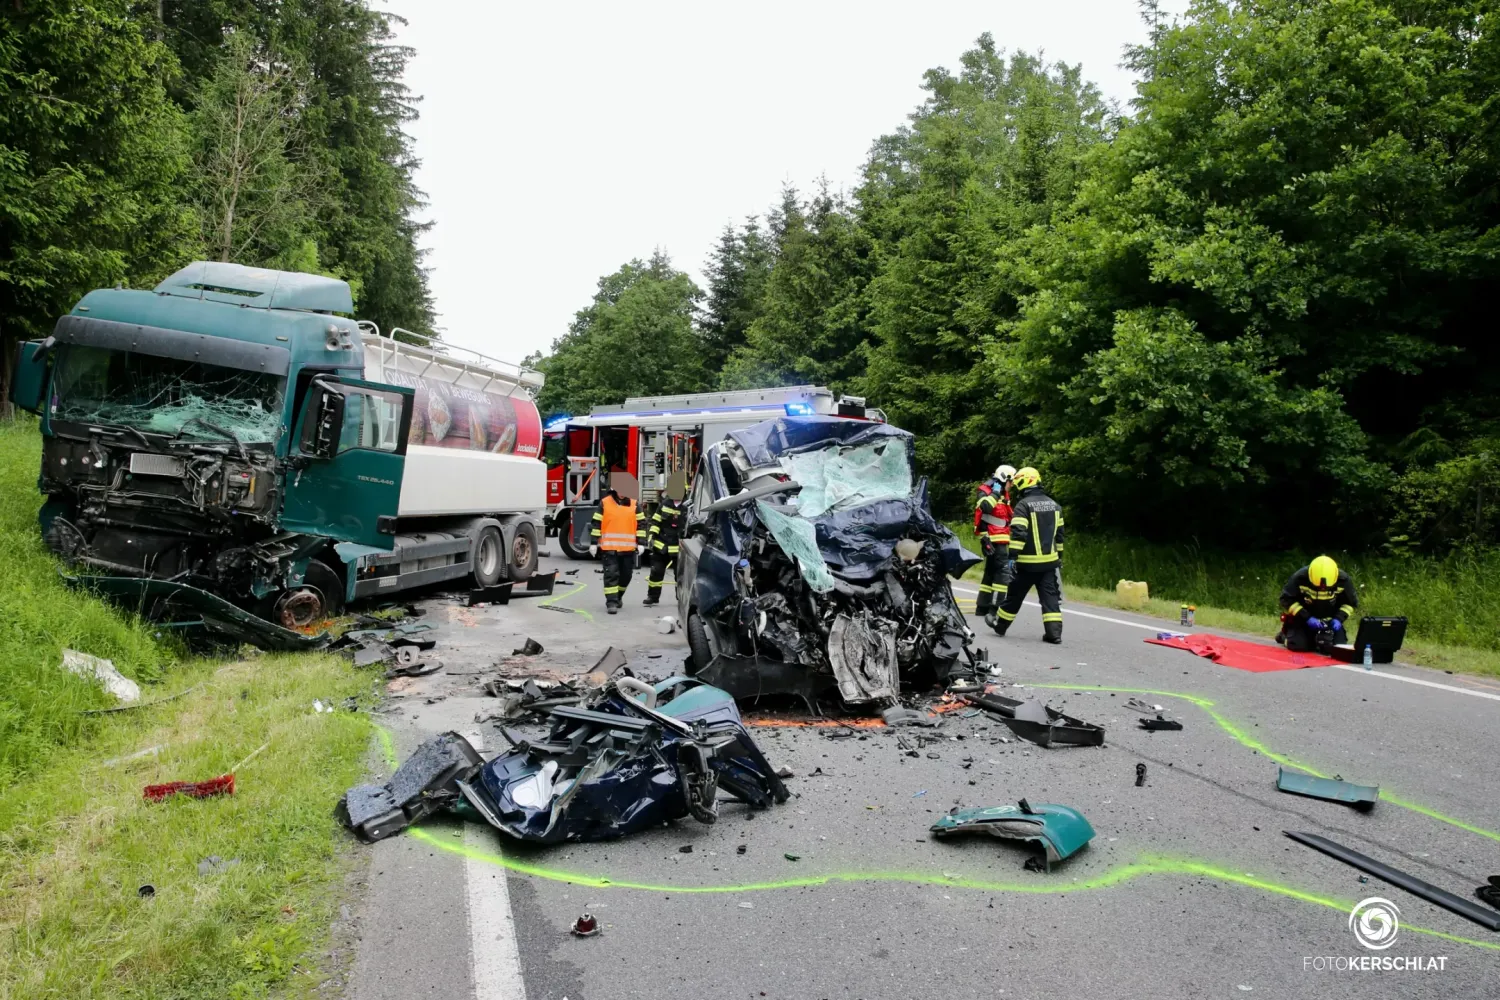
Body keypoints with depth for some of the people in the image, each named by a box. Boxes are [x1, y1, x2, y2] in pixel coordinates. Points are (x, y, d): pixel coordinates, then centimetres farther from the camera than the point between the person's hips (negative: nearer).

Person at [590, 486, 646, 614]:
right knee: (611, 574, -7)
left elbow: (641, 523, 7)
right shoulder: (604, 503, 0)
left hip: (628, 548, 3)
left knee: (625, 575, 12)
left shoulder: (634, 504, 5)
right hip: (609, 547, -3)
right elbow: (597, 523, 1)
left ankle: (618, 596, 34)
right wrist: (594, 543, -2)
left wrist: (641, 543, 0)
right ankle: (611, 602, -6)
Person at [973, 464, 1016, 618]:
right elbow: (984, 507, -33)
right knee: (1003, 572, -15)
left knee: (991, 572, 13)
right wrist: (995, 493, -25)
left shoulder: (1002, 496, 19)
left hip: (1000, 540, 10)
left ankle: (982, 607, 19)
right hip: (994, 540, -10)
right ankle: (994, 609, -17)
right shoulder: (987, 492, -10)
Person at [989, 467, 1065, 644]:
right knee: (1050, 597, 4)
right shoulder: (1054, 505, 12)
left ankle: (999, 624, 24)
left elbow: (1018, 534, -20)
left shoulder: (1023, 505, -11)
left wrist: (1012, 556, -19)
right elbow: (1059, 534, 16)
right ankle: (1054, 632, -4)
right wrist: (1059, 556, 23)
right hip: (1050, 561, 5)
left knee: (1014, 595, 9)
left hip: (1028, 562, -5)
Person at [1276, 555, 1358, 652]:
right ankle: (1284, 635, 16)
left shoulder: (1343, 580, -16)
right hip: (1304, 619, -2)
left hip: (1330, 621, 2)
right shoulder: (1300, 578, -24)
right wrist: (1307, 618, -23)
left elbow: (1351, 603, 0)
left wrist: (1339, 619, -17)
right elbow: (1287, 600, -15)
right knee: (1298, 645, -21)